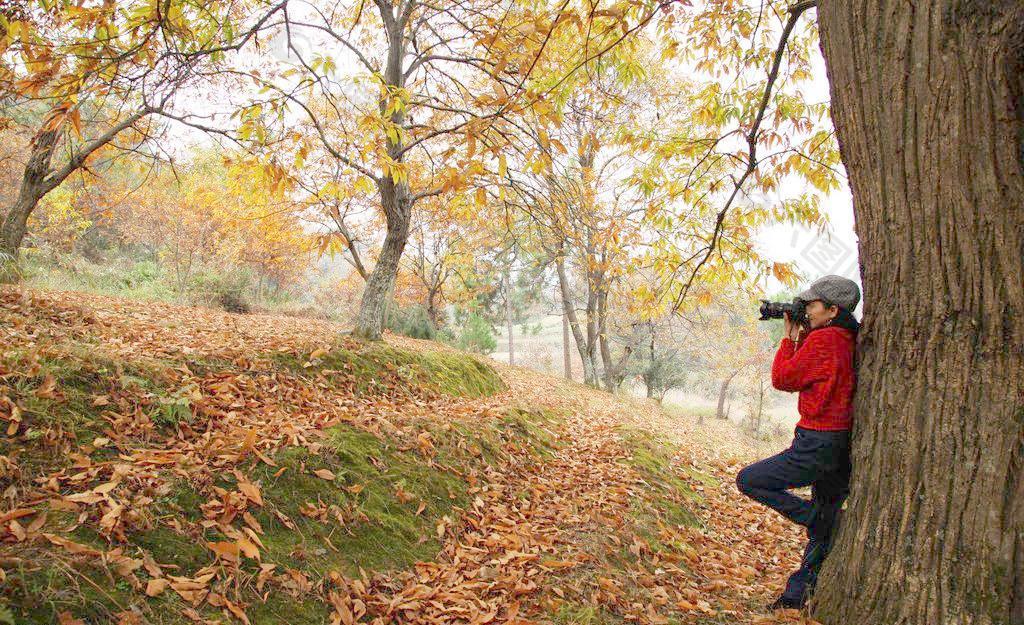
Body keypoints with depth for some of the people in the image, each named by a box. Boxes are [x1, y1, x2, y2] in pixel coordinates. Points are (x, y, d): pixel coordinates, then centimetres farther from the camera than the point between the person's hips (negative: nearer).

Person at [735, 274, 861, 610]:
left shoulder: (822, 339, -17)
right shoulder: (851, 340, 9)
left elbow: (782, 378, -9)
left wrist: (790, 337, 1)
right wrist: (802, 336, 12)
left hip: (818, 444, -9)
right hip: (843, 445, 10)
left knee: (748, 480, 2)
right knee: (826, 530, 15)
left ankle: (815, 517, 0)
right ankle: (799, 592, 27)